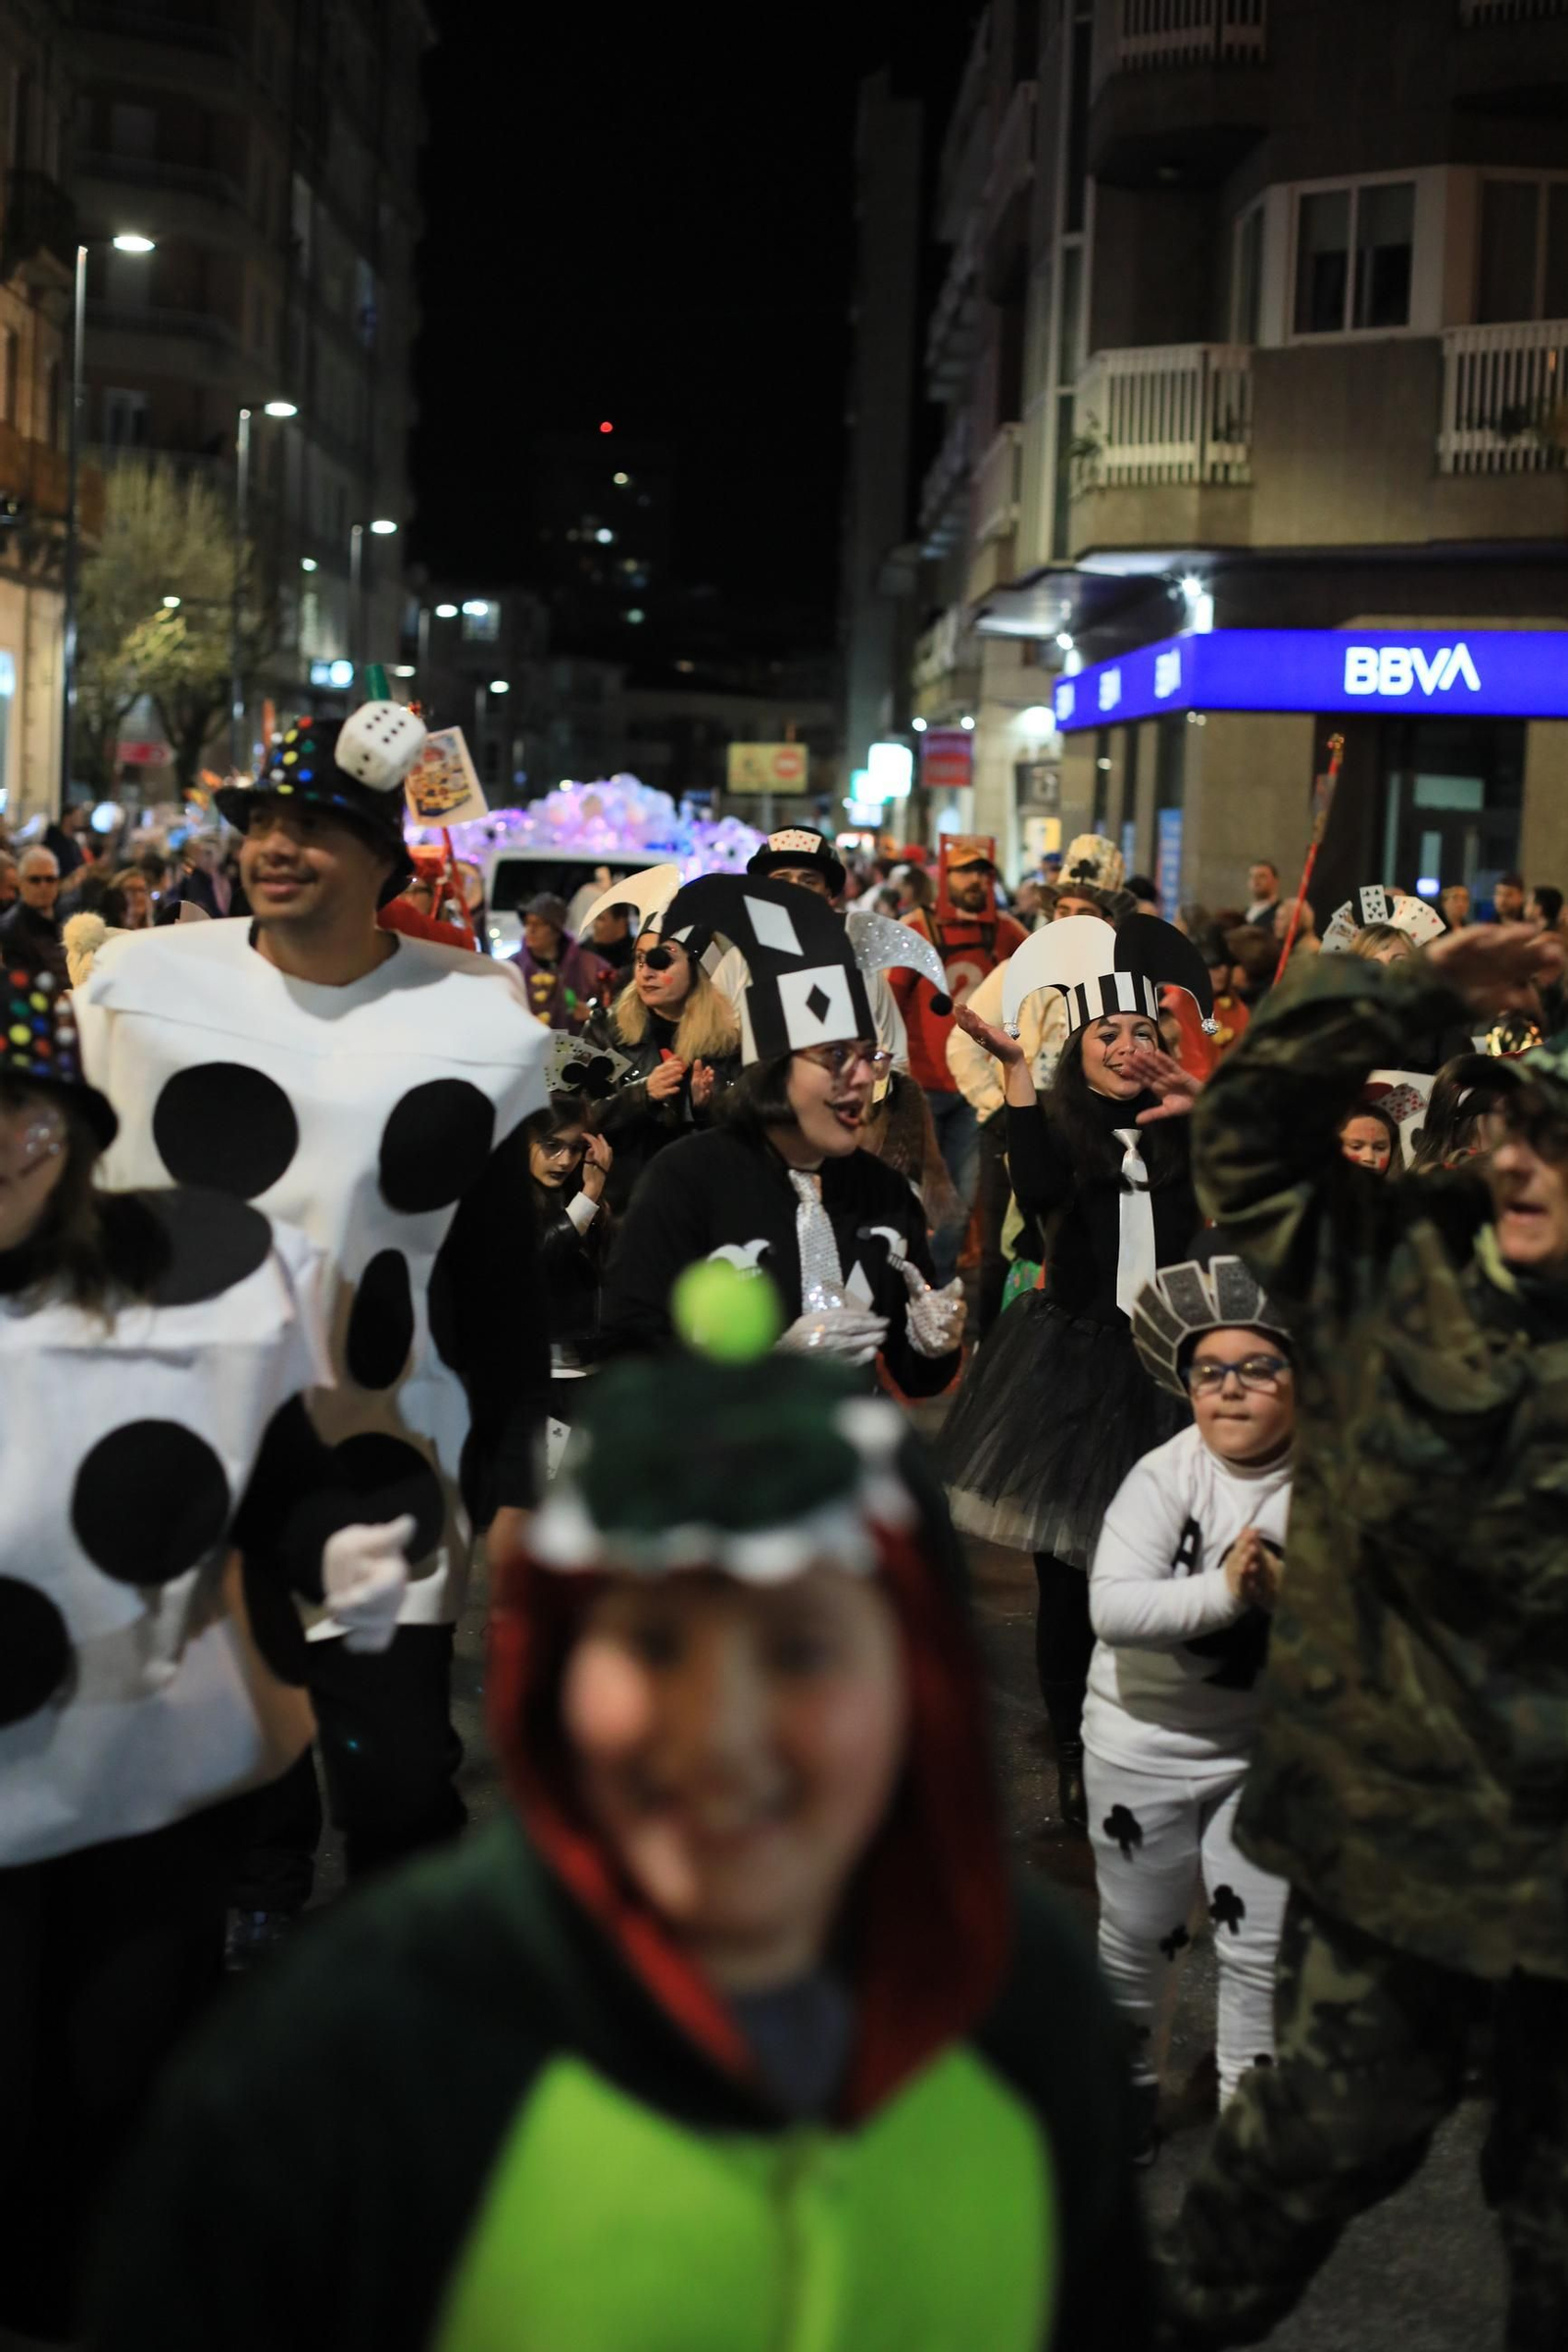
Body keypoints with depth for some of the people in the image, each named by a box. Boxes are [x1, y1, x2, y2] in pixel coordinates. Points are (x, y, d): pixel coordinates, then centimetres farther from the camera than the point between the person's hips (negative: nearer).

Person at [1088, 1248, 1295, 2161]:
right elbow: (1111, 1606, -28)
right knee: (1138, 1938, 15)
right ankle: (1130, 2086, 39)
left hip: (1270, 1744, 1)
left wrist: (1287, 1595, -29)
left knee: (1260, 1949, 4)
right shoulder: (1164, 1477, -16)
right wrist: (1223, 1591, -38)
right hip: (1150, 1741, -1)